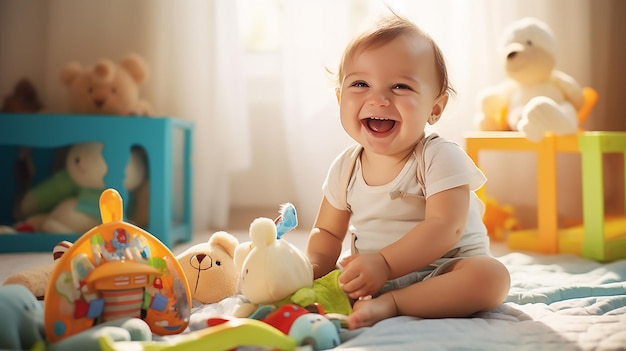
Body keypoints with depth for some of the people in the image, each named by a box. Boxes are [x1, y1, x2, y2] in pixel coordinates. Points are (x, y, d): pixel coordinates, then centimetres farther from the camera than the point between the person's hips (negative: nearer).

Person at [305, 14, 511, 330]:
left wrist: (384, 263, -37)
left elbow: (445, 228, -27)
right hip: (370, 279, 4)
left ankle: (389, 305, -31)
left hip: (443, 272, -3)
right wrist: (314, 268, -14)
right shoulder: (345, 168, 0)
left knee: (491, 276, -33)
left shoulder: (440, 158, -16)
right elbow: (327, 232, 8)